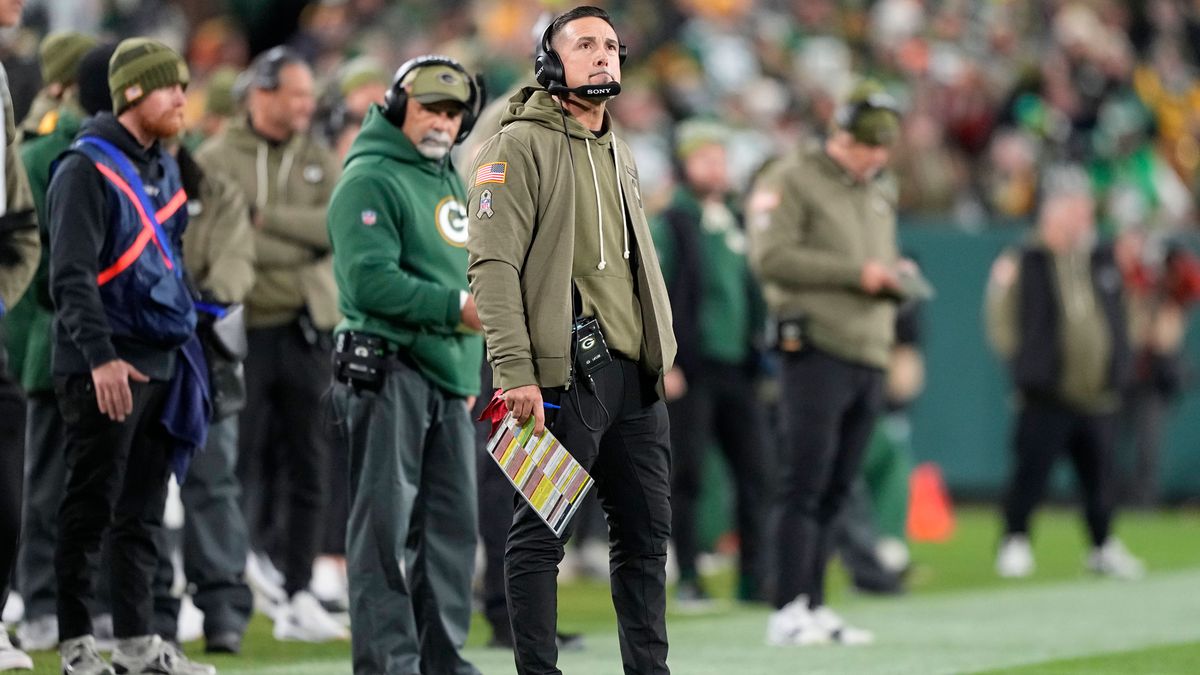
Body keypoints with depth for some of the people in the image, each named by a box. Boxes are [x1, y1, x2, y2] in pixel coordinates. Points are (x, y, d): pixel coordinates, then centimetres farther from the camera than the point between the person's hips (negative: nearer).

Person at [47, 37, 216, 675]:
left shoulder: (163, 169, 15)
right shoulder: (87, 169, -11)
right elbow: (71, 276, -18)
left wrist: (184, 341, 19)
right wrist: (101, 356, -26)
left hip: (159, 361, 8)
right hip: (105, 370, -8)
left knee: (142, 513, 9)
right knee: (90, 509, -3)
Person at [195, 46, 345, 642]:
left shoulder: (320, 161, 12)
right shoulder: (216, 160, 0)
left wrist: (267, 218, -12)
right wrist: (301, 244, -11)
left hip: (307, 328, 4)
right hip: (244, 329, -4)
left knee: (310, 467, 5)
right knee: (242, 465, -4)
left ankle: (297, 595, 11)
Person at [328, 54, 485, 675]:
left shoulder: (450, 181, 19)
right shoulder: (369, 180, -9)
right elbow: (371, 280, -19)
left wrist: (469, 371, 20)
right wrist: (456, 309, -20)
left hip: (446, 378, 9)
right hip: (387, 372, -9)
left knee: (452, 524, 10)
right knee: (386, 526, -7)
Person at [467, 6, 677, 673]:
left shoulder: (620, 154, 21)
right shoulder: (520, 145, -5)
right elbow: (494, 264, -13)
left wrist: (662, 349, 20)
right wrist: (516, 373, -20)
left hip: (637, 377, 8)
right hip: (566, 372, -8)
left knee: (646, 535, 9)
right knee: (541, 533, -4)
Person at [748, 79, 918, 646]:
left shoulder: (880, 193, 22)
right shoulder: (791, 180, -3)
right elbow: (771, 256, -14)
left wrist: (896, 275, 5)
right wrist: (855, 273, -16)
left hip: (869, 355, 7)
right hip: (816, 350, -7)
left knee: (836, 492, 7)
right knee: (805, 486, -10)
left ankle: (813, 607, 11)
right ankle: (788, 612, -11)